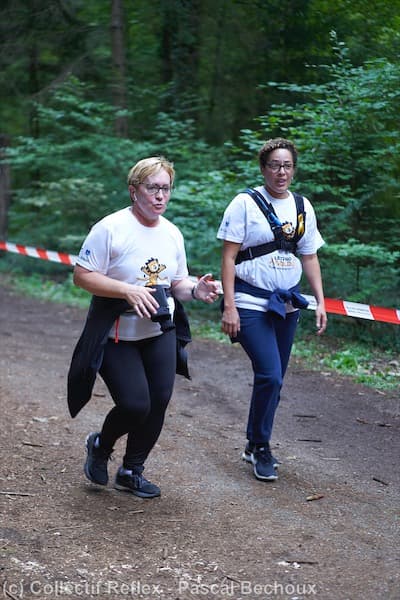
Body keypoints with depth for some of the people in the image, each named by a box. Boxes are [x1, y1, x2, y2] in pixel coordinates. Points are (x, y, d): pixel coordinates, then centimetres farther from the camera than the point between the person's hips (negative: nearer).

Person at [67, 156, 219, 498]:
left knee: (159, 402, 1)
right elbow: (82, 276, -16)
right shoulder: (110, 228, -14)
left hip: (161, 332, 6)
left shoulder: (172, 233, 6)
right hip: (116, 336, -6)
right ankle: (100, 446, 21)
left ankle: (132, 471, 22)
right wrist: (128, 291, -26)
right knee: (135, 405, -13)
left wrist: (195, 290, -8)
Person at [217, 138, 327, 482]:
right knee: (270, 375, -16)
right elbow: (229, 257, -8)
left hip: (287, 305, 6)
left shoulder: (302, 207, 8)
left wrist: (320, 301, 8)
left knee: (273, 381, 11)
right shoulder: (245, 203, -7)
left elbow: (309, 258, 15)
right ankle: (261, 448, 2)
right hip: (251, 305, -6)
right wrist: (229, 306, -13)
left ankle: (254, 447, 26)